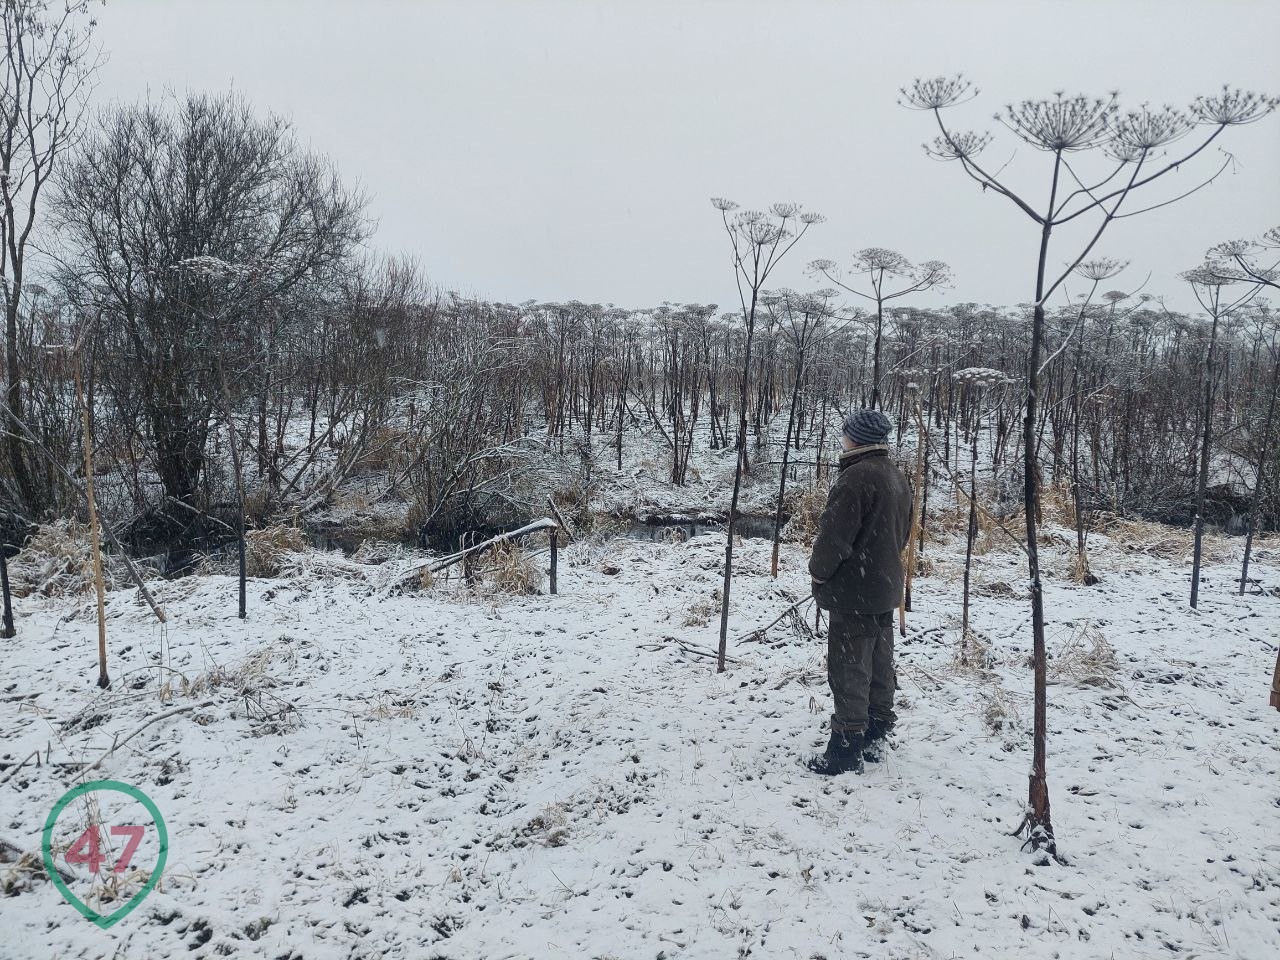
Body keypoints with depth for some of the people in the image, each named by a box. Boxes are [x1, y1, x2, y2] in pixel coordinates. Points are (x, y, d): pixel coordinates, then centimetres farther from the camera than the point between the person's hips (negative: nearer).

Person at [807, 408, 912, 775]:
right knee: (879, 667, 17)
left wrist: (818, 570, -6)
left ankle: (847, 749, 6)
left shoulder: (856, 477, -21)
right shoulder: (898, 478, 11)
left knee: (849, 670, -1)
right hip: (886, 589, 10)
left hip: (853, 593, -10)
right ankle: (874, 738, 28)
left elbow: (834, 535, -22)